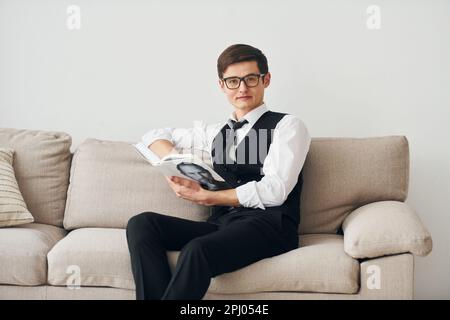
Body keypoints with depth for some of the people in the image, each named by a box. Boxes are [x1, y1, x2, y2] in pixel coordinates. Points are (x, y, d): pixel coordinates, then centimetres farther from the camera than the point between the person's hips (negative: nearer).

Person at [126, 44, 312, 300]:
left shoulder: (287, 125, 6)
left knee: (197, 250, -34)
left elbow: (273, 191, -7)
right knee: (141, 223, -16)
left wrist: (205, 197, -6)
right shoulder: (215, 133, 22)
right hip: (221, 224, 6)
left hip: (269, 224, -5)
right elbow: (156, 136, 31)